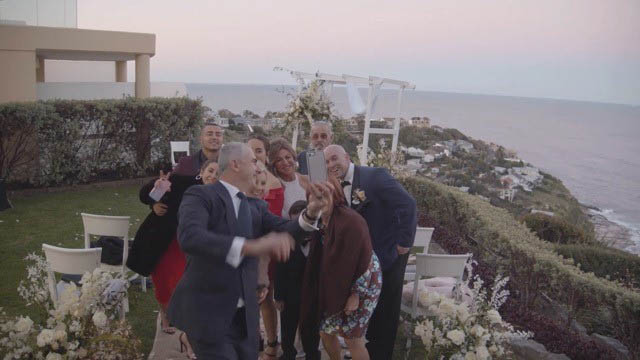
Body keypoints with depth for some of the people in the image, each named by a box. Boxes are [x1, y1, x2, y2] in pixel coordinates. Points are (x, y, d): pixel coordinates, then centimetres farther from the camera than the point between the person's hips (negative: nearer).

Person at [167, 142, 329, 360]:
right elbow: (189, 237, -28)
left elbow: (285, 231, -1)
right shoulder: (200, 195, -10)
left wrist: (311, 211, -22)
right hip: (207, 313, -6)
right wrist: (251, 246, -39)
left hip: (244, 315, 7)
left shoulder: (255, 206, 11)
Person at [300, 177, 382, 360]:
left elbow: (363, 258, -22)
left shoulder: (350, 220, -25)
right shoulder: (320, 220, -1)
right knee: (325, 333, 14)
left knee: (352, 339, 0)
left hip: (359, 287, -7)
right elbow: (320, 259, 8)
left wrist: (355, 295, -18)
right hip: (334, 287, 7)